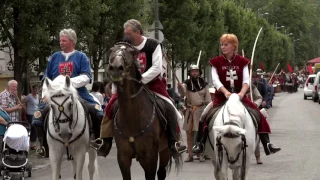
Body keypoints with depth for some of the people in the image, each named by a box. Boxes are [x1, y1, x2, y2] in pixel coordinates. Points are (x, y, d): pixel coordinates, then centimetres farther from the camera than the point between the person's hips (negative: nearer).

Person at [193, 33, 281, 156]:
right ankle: (200, 143, -17)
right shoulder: (216, 62, 2)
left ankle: (267, 144, -10)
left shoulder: (242, 62, 7)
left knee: (258, 114, -14)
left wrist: (242, 93, -26)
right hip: (221, 97, -1)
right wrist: (225, 92, -30)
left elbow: (246, 80, -5)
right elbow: (215, 80, -11)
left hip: (239, 96, 1)